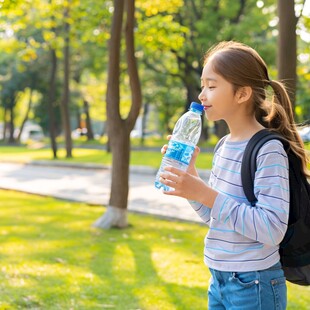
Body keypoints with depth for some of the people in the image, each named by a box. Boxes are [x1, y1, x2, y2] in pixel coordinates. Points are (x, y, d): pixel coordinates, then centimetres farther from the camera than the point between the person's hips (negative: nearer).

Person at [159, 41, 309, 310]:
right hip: (219, 279, 7)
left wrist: (205, 194, -26)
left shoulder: (268, 150, -17)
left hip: (254, 285, -7)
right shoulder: (224, 147, 6)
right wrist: (188, 171, 0)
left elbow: (272, 230, -24)